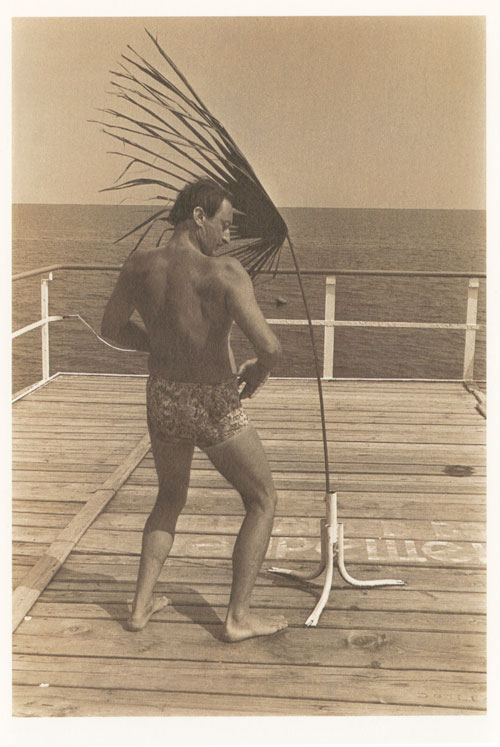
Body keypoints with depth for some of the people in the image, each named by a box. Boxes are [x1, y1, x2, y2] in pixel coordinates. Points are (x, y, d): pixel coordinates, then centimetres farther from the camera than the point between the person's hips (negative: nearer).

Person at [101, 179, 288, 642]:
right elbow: (269, 347, -28)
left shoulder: (138, 266, -4)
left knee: (170, 499, 30)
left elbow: (111, 328, 10)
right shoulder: (224, 273, -20)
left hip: (163, 399, 6)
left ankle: (141, 604, 30)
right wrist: (258, 372, -5)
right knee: (262, 500, 16)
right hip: (215, 408, -5)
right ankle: (238, 616, 16)